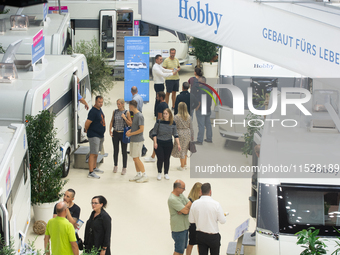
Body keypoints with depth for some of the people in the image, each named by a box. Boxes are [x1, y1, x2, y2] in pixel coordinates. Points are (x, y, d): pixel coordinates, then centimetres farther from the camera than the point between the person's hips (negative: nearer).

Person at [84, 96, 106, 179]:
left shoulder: (99, 109, 10)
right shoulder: (93, 111, -21)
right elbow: (87, 123, -25)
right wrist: (86, 130, -6)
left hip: (100, 135, 9)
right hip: (94, 135, -9)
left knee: (96, 153, 19)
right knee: (93, 153, -9)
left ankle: (94, 168, 33)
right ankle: (90, 172, -9)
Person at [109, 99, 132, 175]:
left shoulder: (127, 112, -6)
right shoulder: (115, 111, 3)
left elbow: (130, 124, -4)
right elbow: (112, 121, 11)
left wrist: (125, 118, -19)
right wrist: (110, 130, -1)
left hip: (123, 133, -3)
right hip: (115, 133, 3)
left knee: (124, 151, 4)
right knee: (115, 150, 11)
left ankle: (124, 168, 13)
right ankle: (115, 166, 27)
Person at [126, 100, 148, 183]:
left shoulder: (140, 116, -17)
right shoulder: (134, 115, 12)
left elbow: (141, 129, -20)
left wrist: (131, 134, -14)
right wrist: (130, 131, 6)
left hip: (138, 140, -9)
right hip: (133, 140, 9)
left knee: (136, 158, -8)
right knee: (135, 158, 11)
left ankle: (144, 175, -3)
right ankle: (139, 174, 19)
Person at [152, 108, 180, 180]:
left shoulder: (173, 123, -3)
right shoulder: (159, 122, -9)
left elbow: (175, 134, 3)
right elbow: (154, 133, -2)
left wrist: (178, 144, -3)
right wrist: (155, 142, -9)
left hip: (168, 144, 2)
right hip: (159, 143, -2)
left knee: (167, 159, 6)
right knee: (160, 158, -6)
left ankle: (166, 173, 22)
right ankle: (159, 173, 15)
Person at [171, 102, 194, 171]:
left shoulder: (176, 117, -12)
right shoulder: (188, 117, 0)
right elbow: (191, 127, 5)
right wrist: (192, 137, 13)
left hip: (180, 134, -4)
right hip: (188, 133, 4)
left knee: (181, 150, 6)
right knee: (185, 150, 20)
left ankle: (182, 166, 14)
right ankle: (185, 164, 30)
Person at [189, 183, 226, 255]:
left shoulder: (194, 204, -7)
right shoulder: (216, 204, -17)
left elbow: (191, 220, 1)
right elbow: (223, 221, -11)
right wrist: (223, 215, 10)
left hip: (200, 235, 3)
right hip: (213, 236, -3)